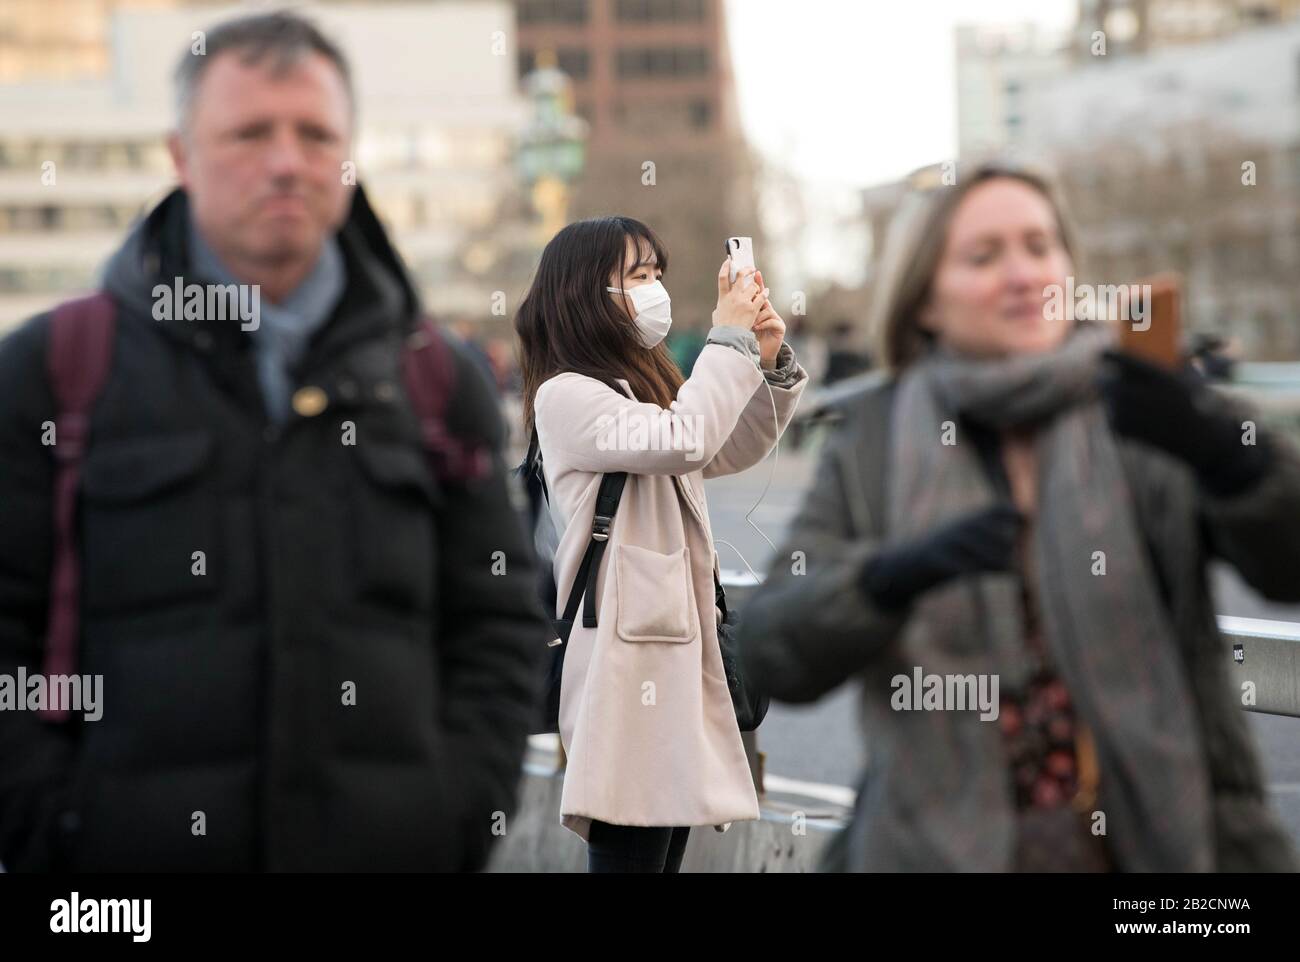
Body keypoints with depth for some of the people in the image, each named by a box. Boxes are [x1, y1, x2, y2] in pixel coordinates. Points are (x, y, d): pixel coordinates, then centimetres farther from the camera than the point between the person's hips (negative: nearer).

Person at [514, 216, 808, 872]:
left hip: (677, 646, 9)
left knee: (668, 849, 10)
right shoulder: (565, 397, -10)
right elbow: (683, 441, -23)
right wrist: (730, 338, -14)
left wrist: (770, 364, 11)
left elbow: (736, 451, 27)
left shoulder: (647, 386, 20)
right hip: (626, 654, -9)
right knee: (629, 853, -10)